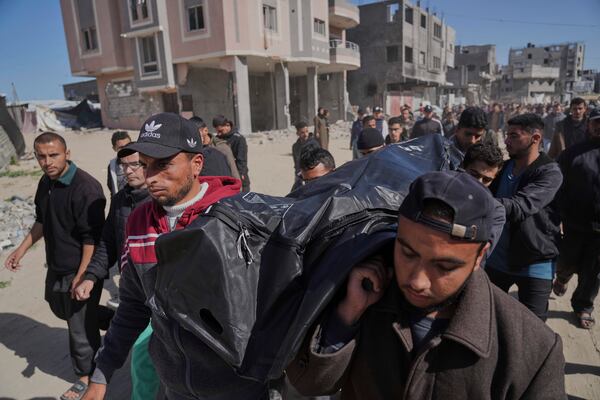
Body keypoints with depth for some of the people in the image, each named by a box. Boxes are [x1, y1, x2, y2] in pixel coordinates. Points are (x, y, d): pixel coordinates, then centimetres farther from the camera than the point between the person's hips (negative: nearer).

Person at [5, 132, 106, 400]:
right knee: (62, 310, 27)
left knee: (80, 325, 5)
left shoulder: (85, 187, -24)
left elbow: (91, 238, -24)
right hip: (56, 267, 9)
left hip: (80, 269, -8)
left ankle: (85, 377, 26)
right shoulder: (45, 183, 4)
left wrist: (81, 276, -24)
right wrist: (22, 249, 17)